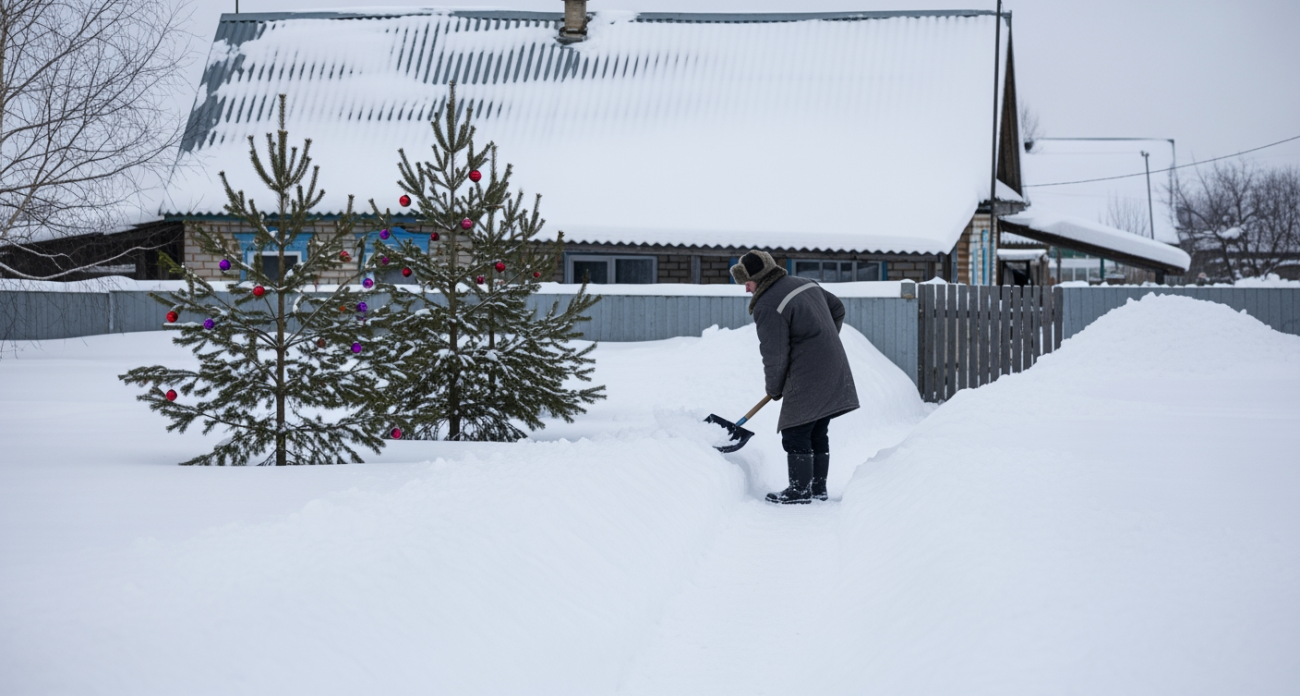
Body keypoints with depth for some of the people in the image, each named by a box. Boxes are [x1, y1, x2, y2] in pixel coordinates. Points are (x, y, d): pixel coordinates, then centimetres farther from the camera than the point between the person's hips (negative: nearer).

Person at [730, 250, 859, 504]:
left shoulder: (768, 307, -16)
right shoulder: (805, 284, 12)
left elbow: (775, 355, -15)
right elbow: (837, 308, 25)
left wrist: (774, 388, 2)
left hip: (807, 379, -9)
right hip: (834, 373, 9)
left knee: (795, 436, 0)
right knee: (818, 434, 15)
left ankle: (800, 491, 4)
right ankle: (819, 488, 19)